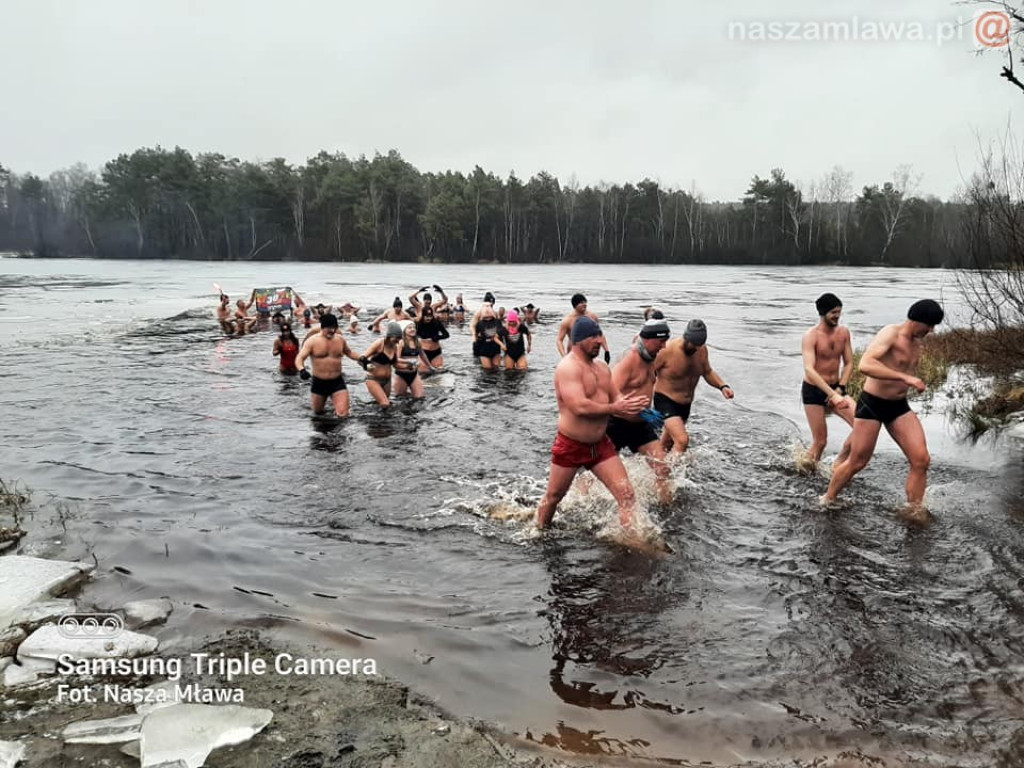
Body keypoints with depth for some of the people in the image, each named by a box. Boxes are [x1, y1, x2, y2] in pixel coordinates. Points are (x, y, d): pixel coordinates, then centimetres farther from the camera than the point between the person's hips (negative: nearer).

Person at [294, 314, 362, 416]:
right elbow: (299, 358, -16)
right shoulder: (312, 341, -10)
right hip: (318, 382, -1)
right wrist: (302, 370, -37)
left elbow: (349, 352, 22)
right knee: (317, 412, 18)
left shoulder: (340, 339, 2)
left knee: (343, 414, -12)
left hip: (337, 382, 1)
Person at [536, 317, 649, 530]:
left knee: (627, 495, -5)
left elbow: (617, 399, 10)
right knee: (553, 497, 14)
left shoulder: (602, 368, 7)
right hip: (571, 446, -6)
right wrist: (614, 408, -24)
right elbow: (580, 407, -29)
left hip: (601, 444, 6)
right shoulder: (568, 368, -19)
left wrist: (633, 407, -13)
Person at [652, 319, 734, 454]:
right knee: (682, 440, -24)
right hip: (665, 401, -7)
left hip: (686, 403, 7)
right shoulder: (667, 351, -23)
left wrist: (722, 386, -6)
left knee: (667, 443, 22)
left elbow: (708, 372, 12)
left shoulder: (702, 350, -4)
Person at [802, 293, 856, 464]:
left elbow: (849, 364, 8)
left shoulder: (844, 333, 1)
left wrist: (840, 389, -7)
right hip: (813, 391, -5)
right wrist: (832, 394, -37)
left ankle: (840, 462, 7)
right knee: (820, 441, -2)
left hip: (835, 389, 5)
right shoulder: (811, 336, -17)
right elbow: (809, 370, -29)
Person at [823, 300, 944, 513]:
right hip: (872, 404, -7)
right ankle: (827, 501, 24)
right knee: (857, 462, 3)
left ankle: (916, 513, 7)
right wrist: (905, 377, -40)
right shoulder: (890, 333, -19)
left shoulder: (916, 341, 8)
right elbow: (865, 365, -36)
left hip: (899, 407, 7)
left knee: (921, 460, -5)